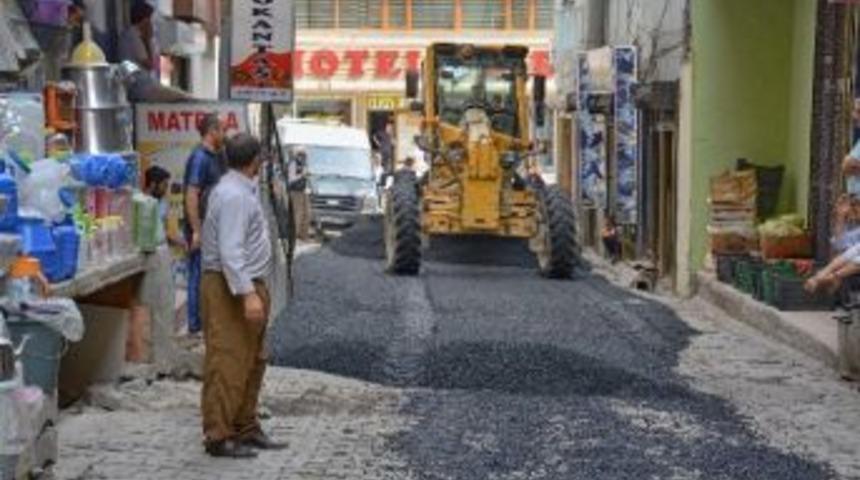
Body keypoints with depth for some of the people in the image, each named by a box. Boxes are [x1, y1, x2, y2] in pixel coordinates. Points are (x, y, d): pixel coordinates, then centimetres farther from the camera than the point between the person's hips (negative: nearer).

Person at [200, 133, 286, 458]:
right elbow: (230, 251, -26)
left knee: (252, 362, 16)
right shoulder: (233, 196, -19)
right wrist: (247, 294, -30)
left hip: (248, 285, 11)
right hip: (231, 288, -11)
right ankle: (219, 436, -2)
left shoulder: (243, 190, 14)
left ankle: (246, 429, 24)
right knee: (228, 364, -7)